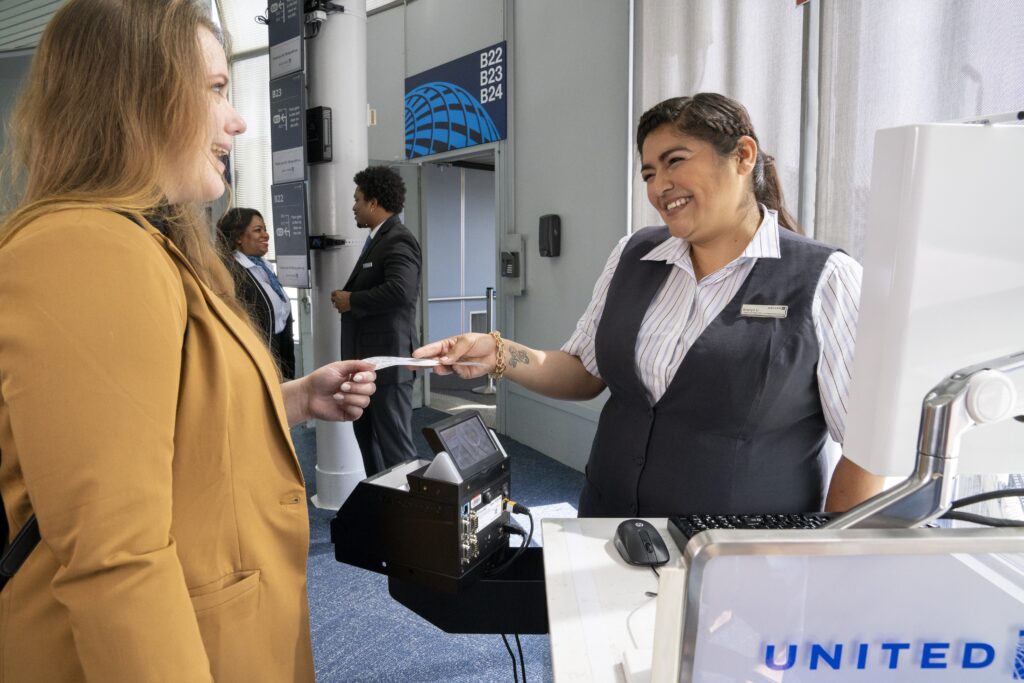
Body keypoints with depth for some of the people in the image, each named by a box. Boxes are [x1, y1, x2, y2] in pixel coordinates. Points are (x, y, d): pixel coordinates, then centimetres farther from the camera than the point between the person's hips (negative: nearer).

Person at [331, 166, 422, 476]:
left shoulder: (398, 240, -15)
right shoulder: (376, 239, 16)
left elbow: (400, 290, -31)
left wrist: (351, 301, -18)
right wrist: (347, 296, 0)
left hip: (388, 357, -11)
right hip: (367, 357, 11)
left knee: (394, 441, -3)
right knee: (366, 432, 20)